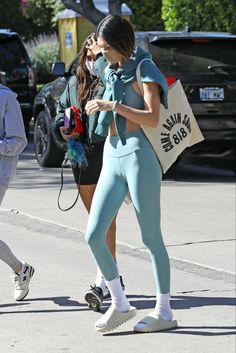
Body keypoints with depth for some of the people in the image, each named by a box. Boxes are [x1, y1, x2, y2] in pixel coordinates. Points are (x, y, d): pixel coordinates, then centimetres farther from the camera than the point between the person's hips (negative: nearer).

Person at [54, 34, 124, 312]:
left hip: (109, 155, -7)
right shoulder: (75, 84, 14)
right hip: (81, 157, 7)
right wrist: (63, 129, 0)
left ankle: (102, 283, -18)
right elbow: (61, 109, 22)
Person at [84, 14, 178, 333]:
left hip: (139, 157, -8)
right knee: (94, 235, -1)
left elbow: (152, 118, -19)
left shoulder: (144, 71, -7)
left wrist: (112, 105, -22)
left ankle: (164, 311, 6)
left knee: (151, 237, -2)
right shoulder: (111, 71, 15)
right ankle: (120, 304, 11)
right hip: (112, 160, 8)